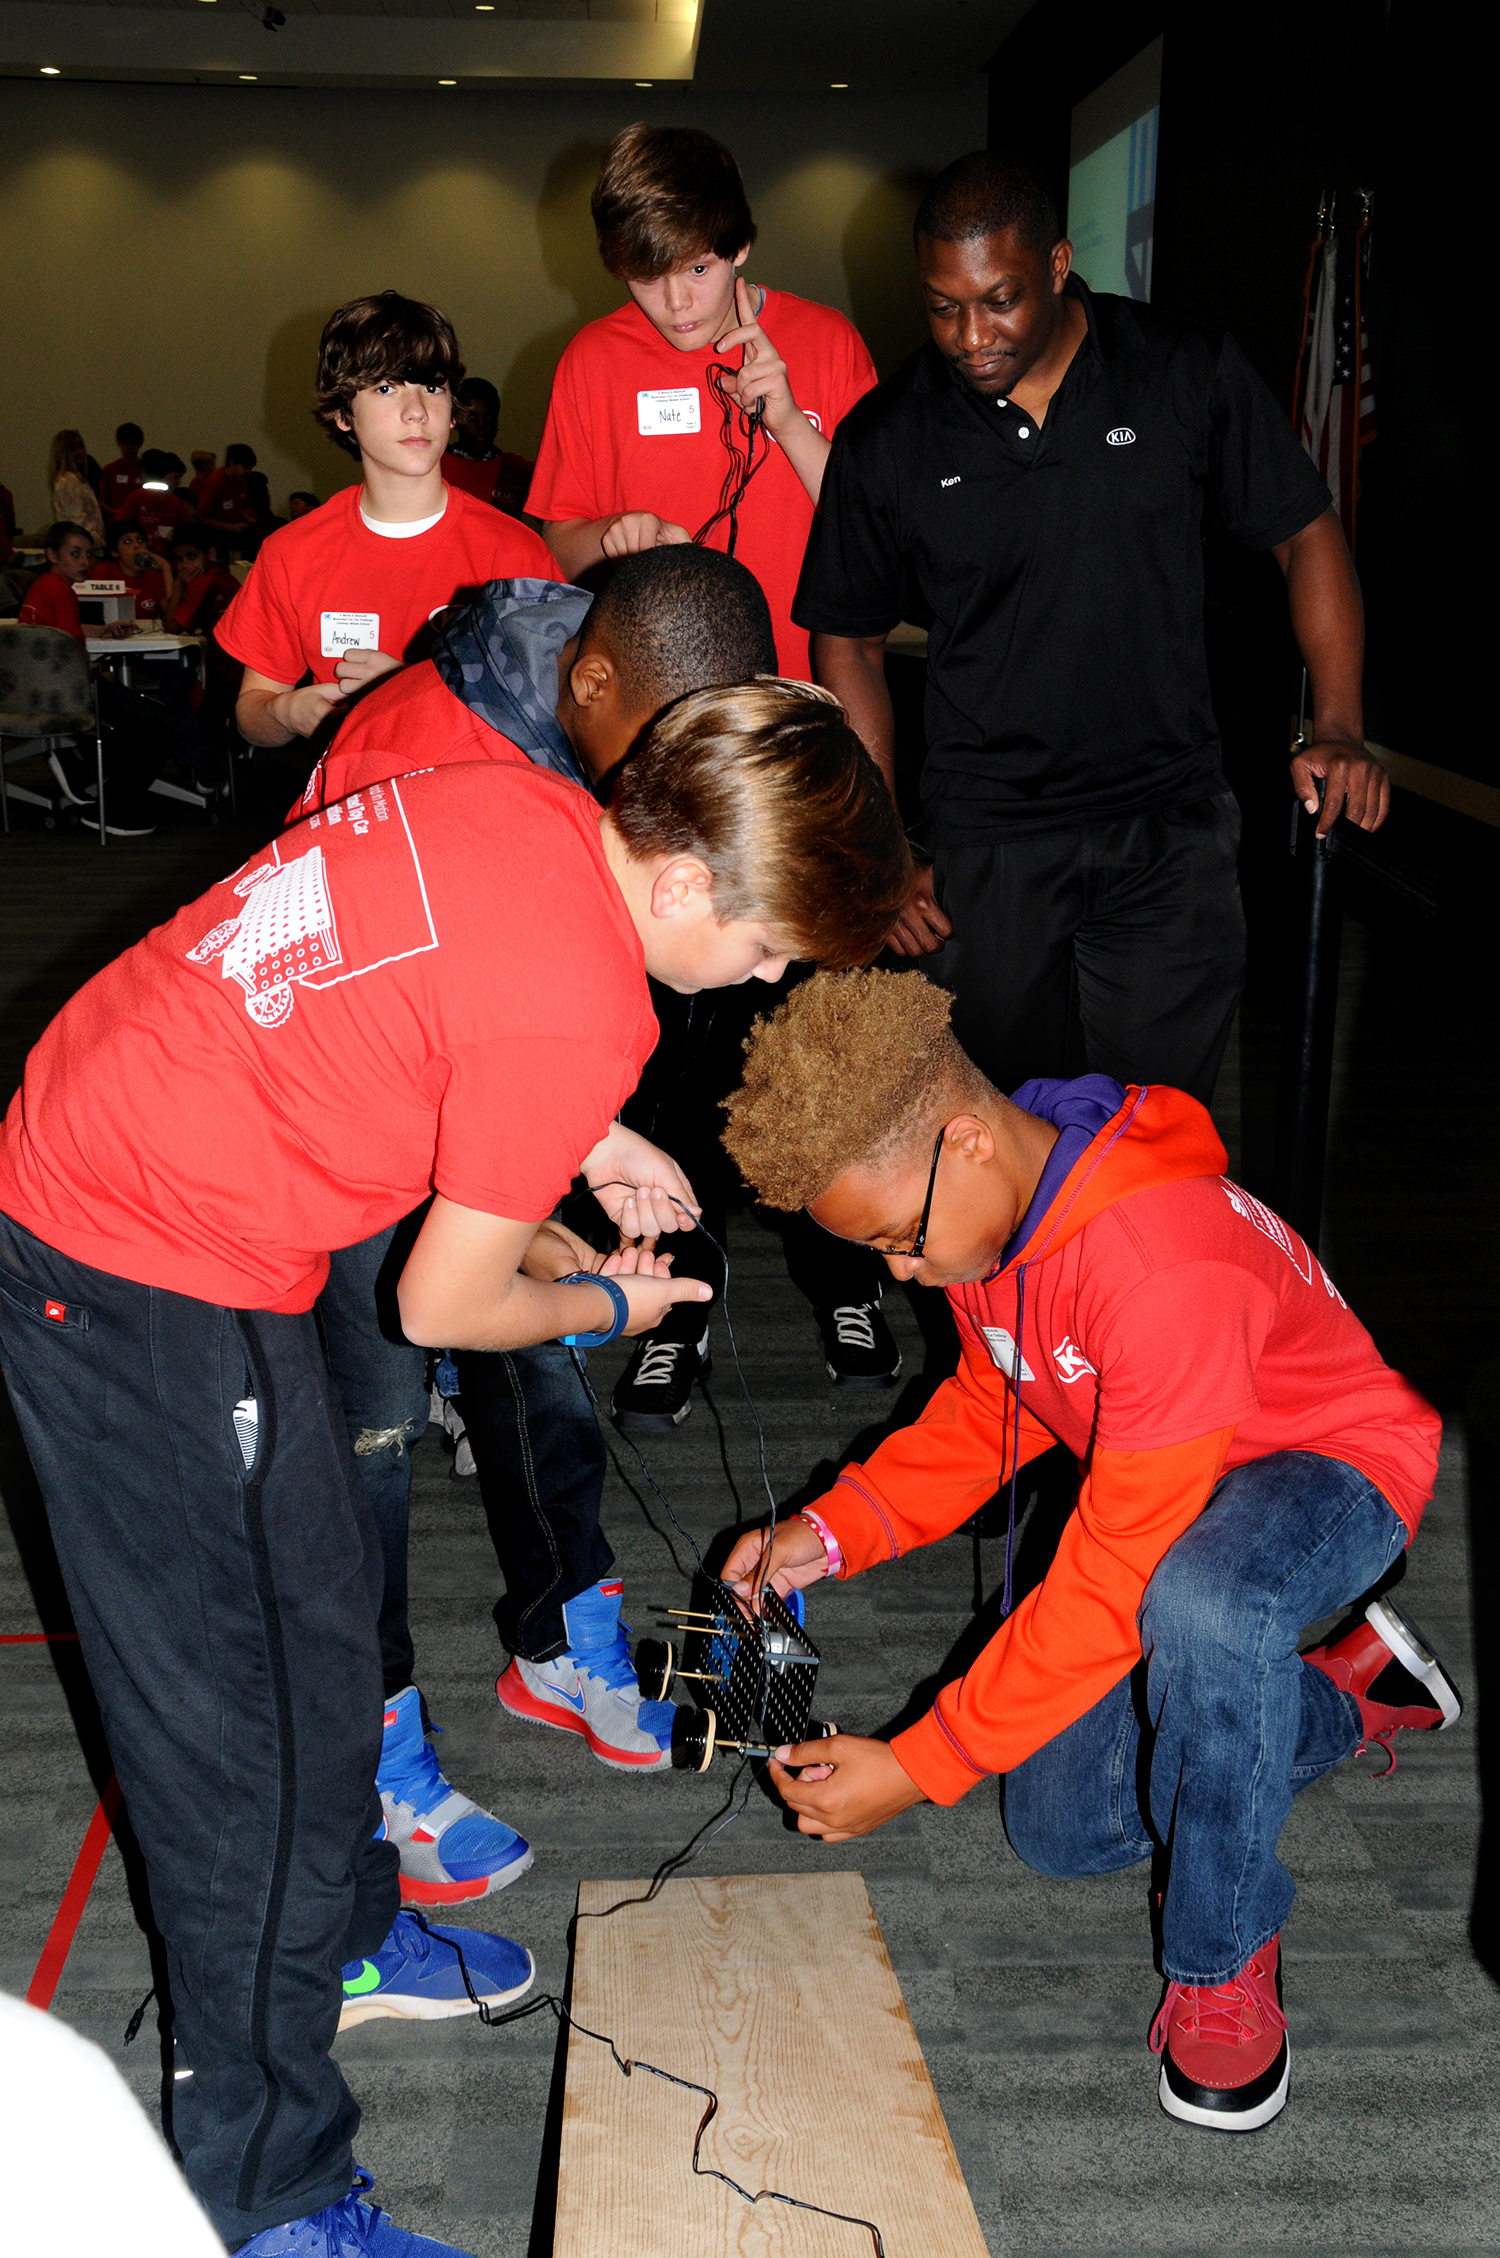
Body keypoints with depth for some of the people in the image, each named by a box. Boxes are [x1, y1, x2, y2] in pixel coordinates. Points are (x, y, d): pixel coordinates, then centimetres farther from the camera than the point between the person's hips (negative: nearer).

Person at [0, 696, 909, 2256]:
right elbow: (444, 1307, -15)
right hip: (144, 1294, -9)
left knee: (318, 1604, 23)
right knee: (245, 1727, 1)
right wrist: (602, 1302, 4)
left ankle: (335, 1936, 46)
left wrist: (573, 1141, 11)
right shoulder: (577, 1009, -25)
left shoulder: (513, 804, 0)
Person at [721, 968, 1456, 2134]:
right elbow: (988, 1405, 4)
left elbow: (1117, 1577, -36)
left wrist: (918, 1766, -31)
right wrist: (834, 1532, -13)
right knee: (1061, 1831, 7)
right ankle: (1351, 1697, 26)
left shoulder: (1168, 1267, -39)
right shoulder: (987, 1203, -12)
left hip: (1333, 1464, -8)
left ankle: (1225, 1959, -16)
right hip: (1156, 1481, 8)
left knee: (1197, 1601, -43)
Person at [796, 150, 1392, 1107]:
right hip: (986, 840, 0)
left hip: (1172, 825, 0)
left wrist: (1339, 729, -9)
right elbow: (848, 643, 6)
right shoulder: (885, 439, -3)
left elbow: (1306, 533, 5)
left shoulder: (1192, 372, -4)